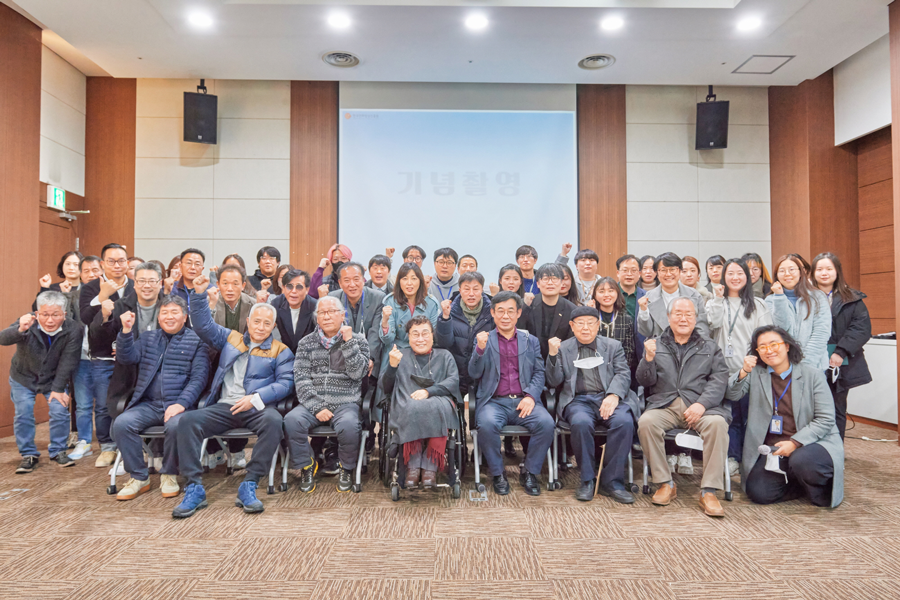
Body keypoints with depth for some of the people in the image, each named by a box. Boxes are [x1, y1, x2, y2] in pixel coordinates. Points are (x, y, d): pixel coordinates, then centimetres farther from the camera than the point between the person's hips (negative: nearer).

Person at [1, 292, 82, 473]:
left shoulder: (73, 330, -24)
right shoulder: (28, 323, -26)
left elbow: (67, 362, -19)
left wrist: (58, 388, -18)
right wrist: (20, 330, -64)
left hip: (54, 379, 0)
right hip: (23, 378, 0)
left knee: (60, 411, -7)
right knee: (23, 414, -6)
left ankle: (58, 451, 12)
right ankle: (28, 455, 10)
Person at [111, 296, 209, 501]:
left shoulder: (196, 342, 6)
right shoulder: (148, 338, 21)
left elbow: (199, 378, -4)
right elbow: (126, 358, 6)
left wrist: (181, 404, -17)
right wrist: (127, 331, -7)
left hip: (178, 405, -4)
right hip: (148, 405, 4)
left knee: (176, 425, -34)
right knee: (121, 423, -23)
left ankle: (169, 475, -7)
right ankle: (139, 478, -5)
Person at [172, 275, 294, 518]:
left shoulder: (280, 351, 11)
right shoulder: (230, 338, 21)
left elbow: (285, 382, 0)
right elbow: (204, 325, 13)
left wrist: (256, 398, -13)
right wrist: (200, 295, 0)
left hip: (258, 409, -2)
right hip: (224, 407, 3)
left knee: (274, 421, -36)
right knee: (188, 420, -24)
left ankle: (249, 485, -26)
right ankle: (194, 489, -20)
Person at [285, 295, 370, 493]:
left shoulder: (358, 340, 8)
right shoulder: (306, 343, 12)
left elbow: (357, 373, -6)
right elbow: (301, 379, 1)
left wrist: (348, 342, -12)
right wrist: (316, 407, -12)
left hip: (345, 403, -2)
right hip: (312, 403, 2)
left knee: (349, 425, -34)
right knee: (292, 420, -28)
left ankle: (346, 469, -3)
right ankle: (307, 466, -1)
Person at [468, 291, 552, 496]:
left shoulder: (531, 341, 18)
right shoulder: (483, 339, 13)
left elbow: (539, 373, 10)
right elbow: (474, 374, 3)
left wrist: (531, 396, -10)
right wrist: (480, 349, -15)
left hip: (524, 402, 2)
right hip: (494, 401, -1)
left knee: (546, 423, -27)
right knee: (487, 424, -33)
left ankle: (530, 473, -5)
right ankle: (498, 474, -8)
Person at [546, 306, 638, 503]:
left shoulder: (613, 346, 18)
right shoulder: (563, 348, 16)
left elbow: (623, 374, 4)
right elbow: (554, 381, 8)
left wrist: (613, 395, -16)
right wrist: (553, 355, -7)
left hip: (610, 398, 1)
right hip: (579, 400, -1)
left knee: (624, 421, -31)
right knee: (581, 423, -34)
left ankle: (611, 481, -17)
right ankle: (587, 479, -14)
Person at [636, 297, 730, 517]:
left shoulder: (709, 347, 17)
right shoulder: (657, 344, 16)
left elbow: (719, 381, 3)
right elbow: (645, 381, 8)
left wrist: (702, 404, -15)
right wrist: (649, 358, -12)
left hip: (700, 406, 0)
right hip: (664, 405, 0)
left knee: (717, 423, -31)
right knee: (646, 422, -30)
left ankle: (709, 491, -21)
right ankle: (665, 484, -15)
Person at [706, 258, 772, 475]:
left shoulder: (757, 304, 8)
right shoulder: (715, 302, 13)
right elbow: (714, 323, -7)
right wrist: (719, 298, -7)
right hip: (725, 368, 1)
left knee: (750, 414, 1)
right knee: (731, 416, 6)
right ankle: (732, 458, 15)